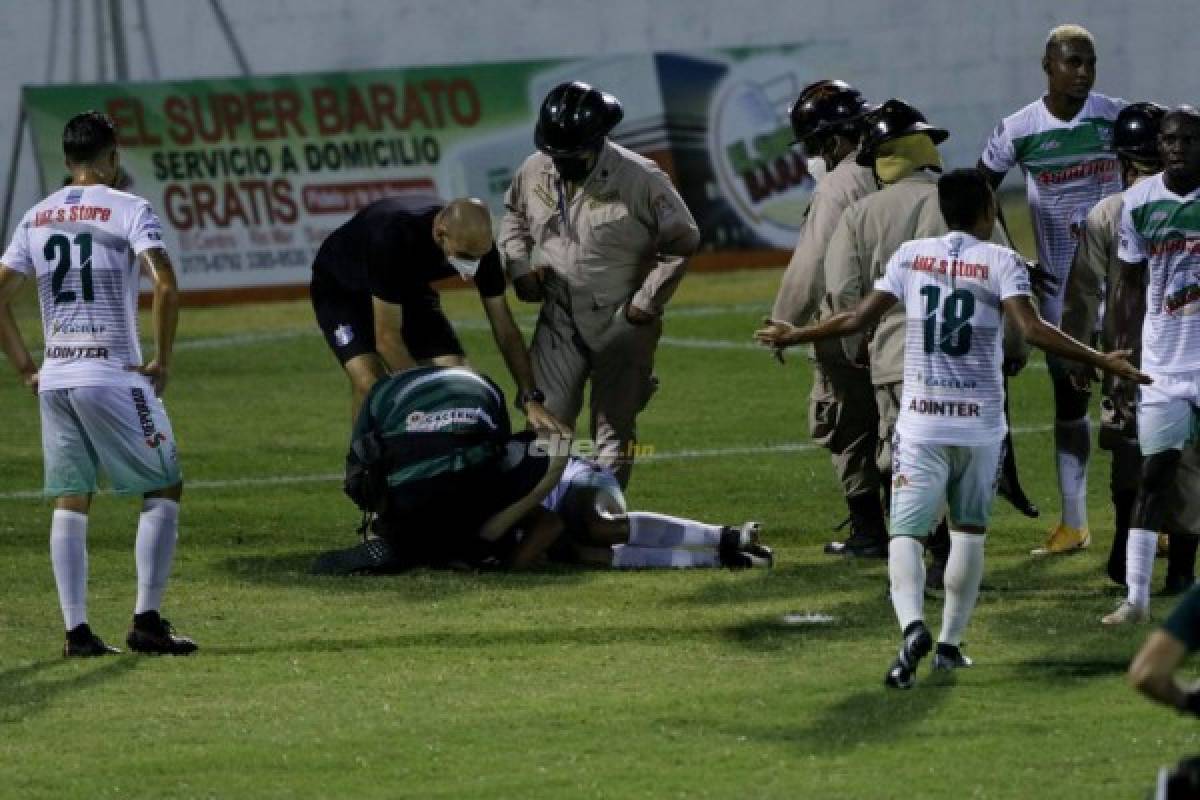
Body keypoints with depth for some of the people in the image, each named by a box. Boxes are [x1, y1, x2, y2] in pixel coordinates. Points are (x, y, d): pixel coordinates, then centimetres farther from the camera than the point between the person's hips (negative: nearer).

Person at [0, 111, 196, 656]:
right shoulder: (128, 210, -5)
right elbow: (165, 284, -18)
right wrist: (162, 361, -8)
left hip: (54, 381, 5)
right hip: (114, 376, -5)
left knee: (69, 503, 9)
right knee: (164, 489, 5)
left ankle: (76, 630, 4)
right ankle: (146, 621, -3)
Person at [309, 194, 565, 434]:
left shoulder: (477, 241, -25)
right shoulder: (394, 236, -42)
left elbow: (504, 329, -15)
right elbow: (387, 339, -38)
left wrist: (531, 399, -22)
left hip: (408, 288, 5)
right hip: (341, 289, -5)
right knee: (369, 381, -28)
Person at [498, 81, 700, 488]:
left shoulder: (640, 179, -18)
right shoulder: (535, 171, -5)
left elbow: (682, 242, -8)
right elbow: (514, 216, 17)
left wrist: (647, 301, -12)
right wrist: (519, 266, 2)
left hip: (622, 323, -3)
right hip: (559, 318, 3)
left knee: (614, 427, 6)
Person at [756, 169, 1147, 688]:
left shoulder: (910, 256, 5)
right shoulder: (1000, 262, -2)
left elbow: (859, 319, 3)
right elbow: (1033, 330, -15)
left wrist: (793, 337, 17)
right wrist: (1102, 362, -11)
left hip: (920, 422, 0)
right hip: (980, 421, 0)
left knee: (906, 530, -4)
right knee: (969, 530, 16)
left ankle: (912, 623, -29)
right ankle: (950, 642, 17)